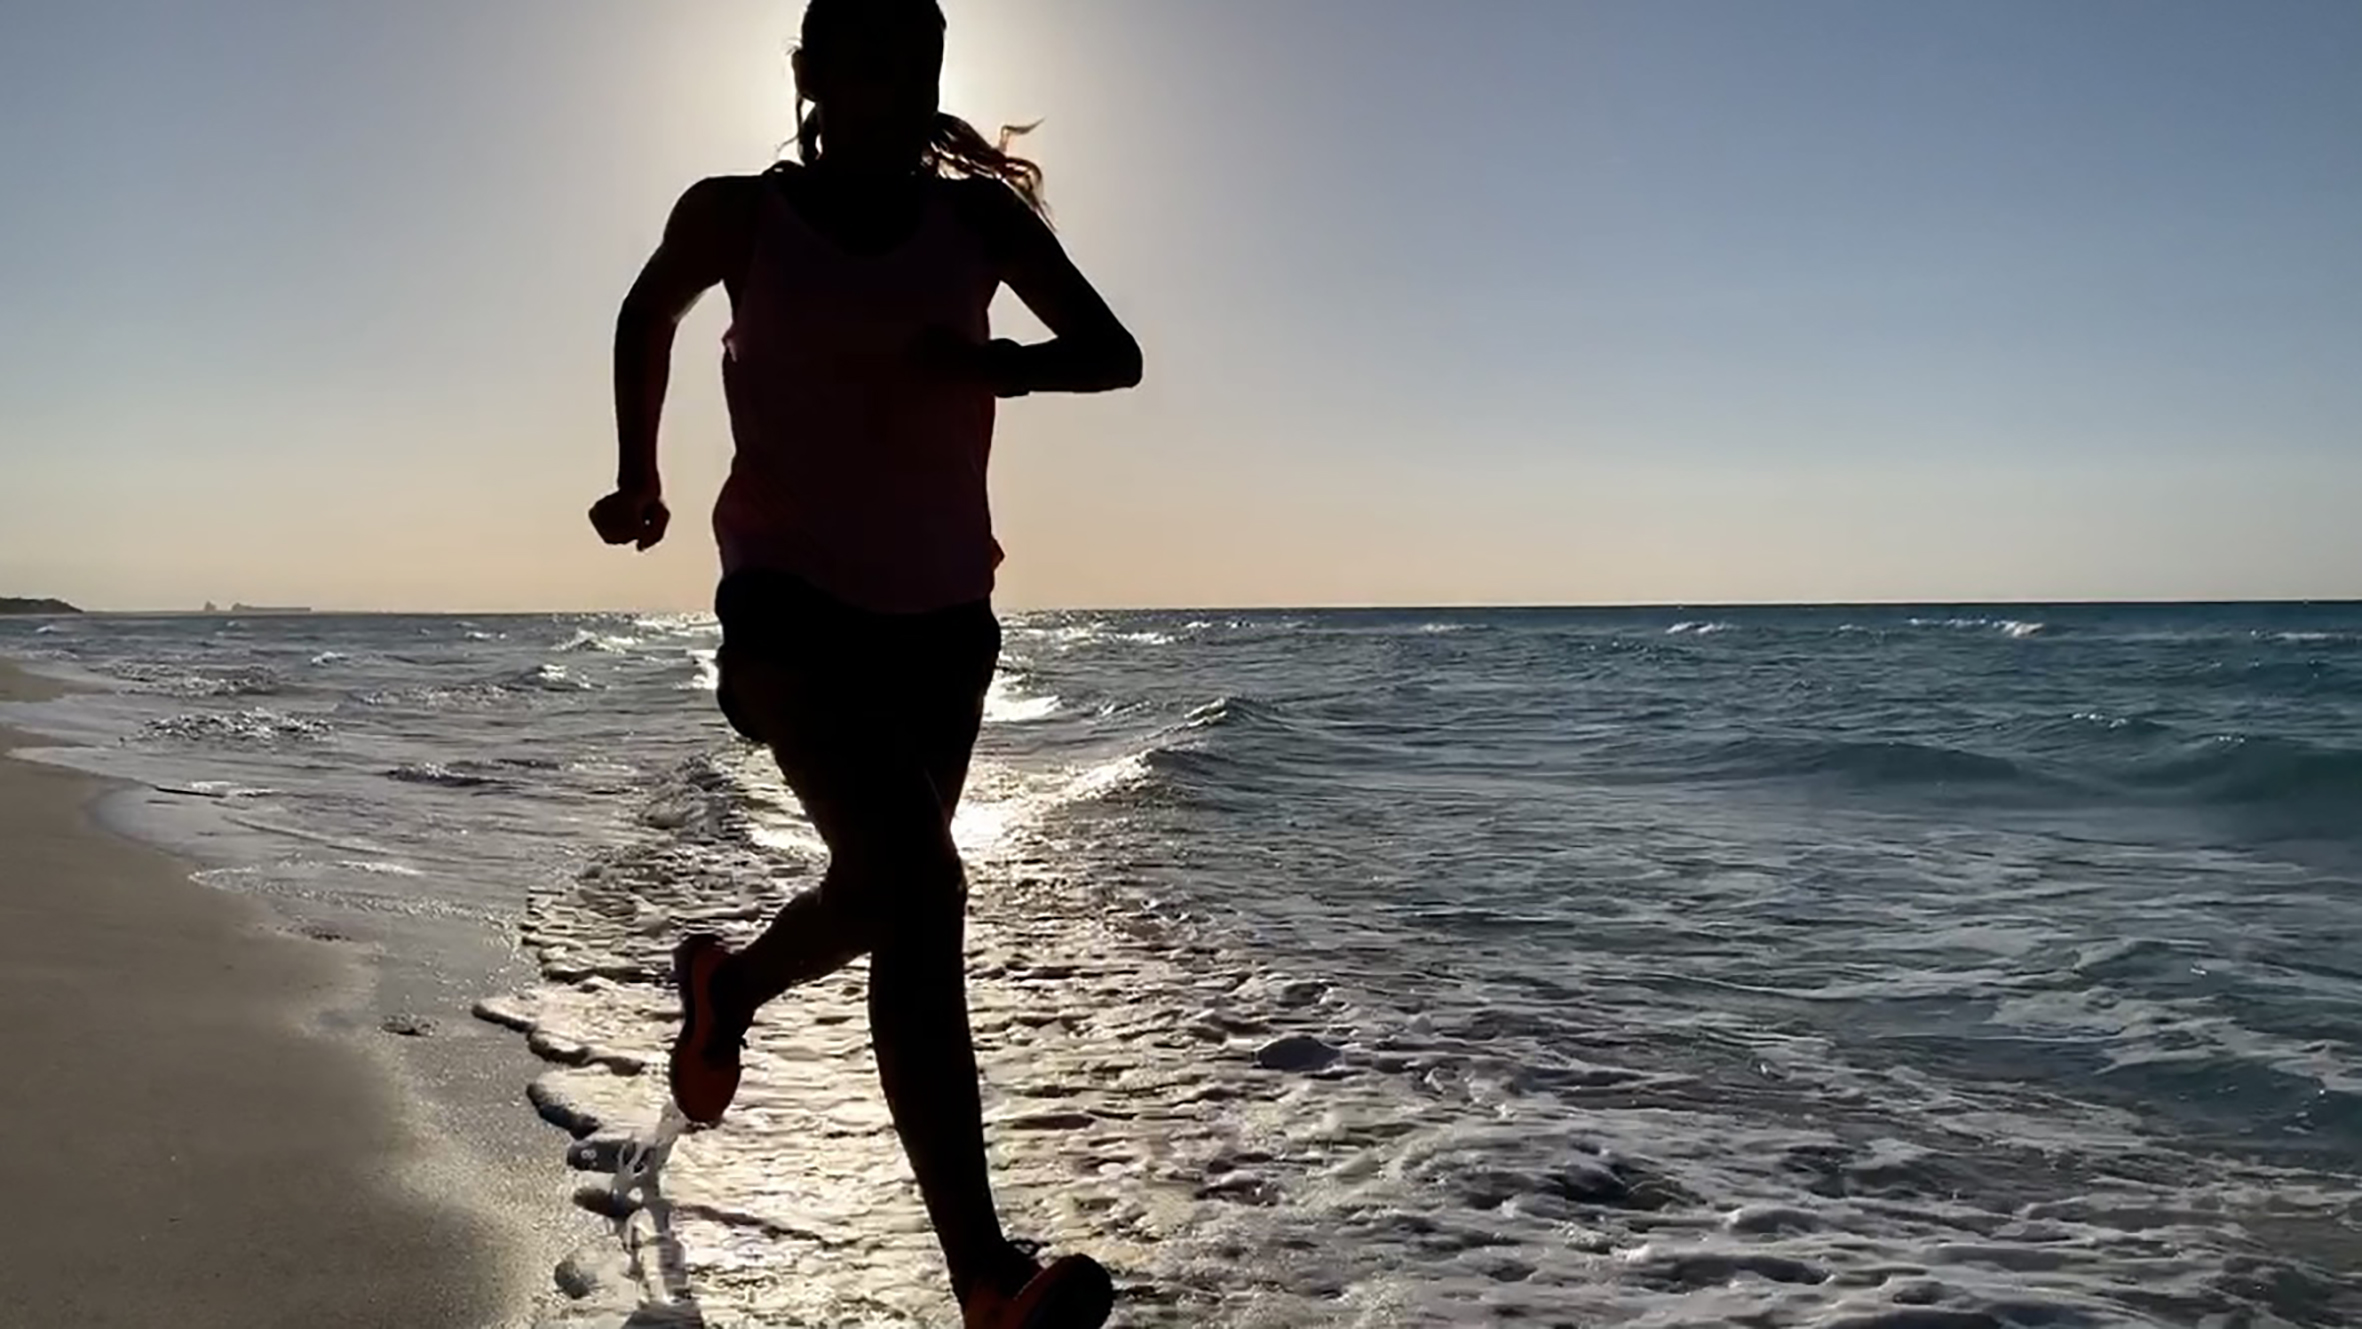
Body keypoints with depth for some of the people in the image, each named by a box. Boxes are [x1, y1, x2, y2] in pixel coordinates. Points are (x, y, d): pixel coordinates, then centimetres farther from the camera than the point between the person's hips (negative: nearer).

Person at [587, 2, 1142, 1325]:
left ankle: (728, 982, 56)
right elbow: (648, 317, 17)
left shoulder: (980, 217, 1)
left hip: (941, 614, 4)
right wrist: (640, 481, 23)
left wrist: (1013, 365, -20)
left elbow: (1116, 353, 1)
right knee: (922, 894, -24)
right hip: (792, 606, -4)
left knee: (879, 897, 19)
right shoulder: (738, 216, -2)